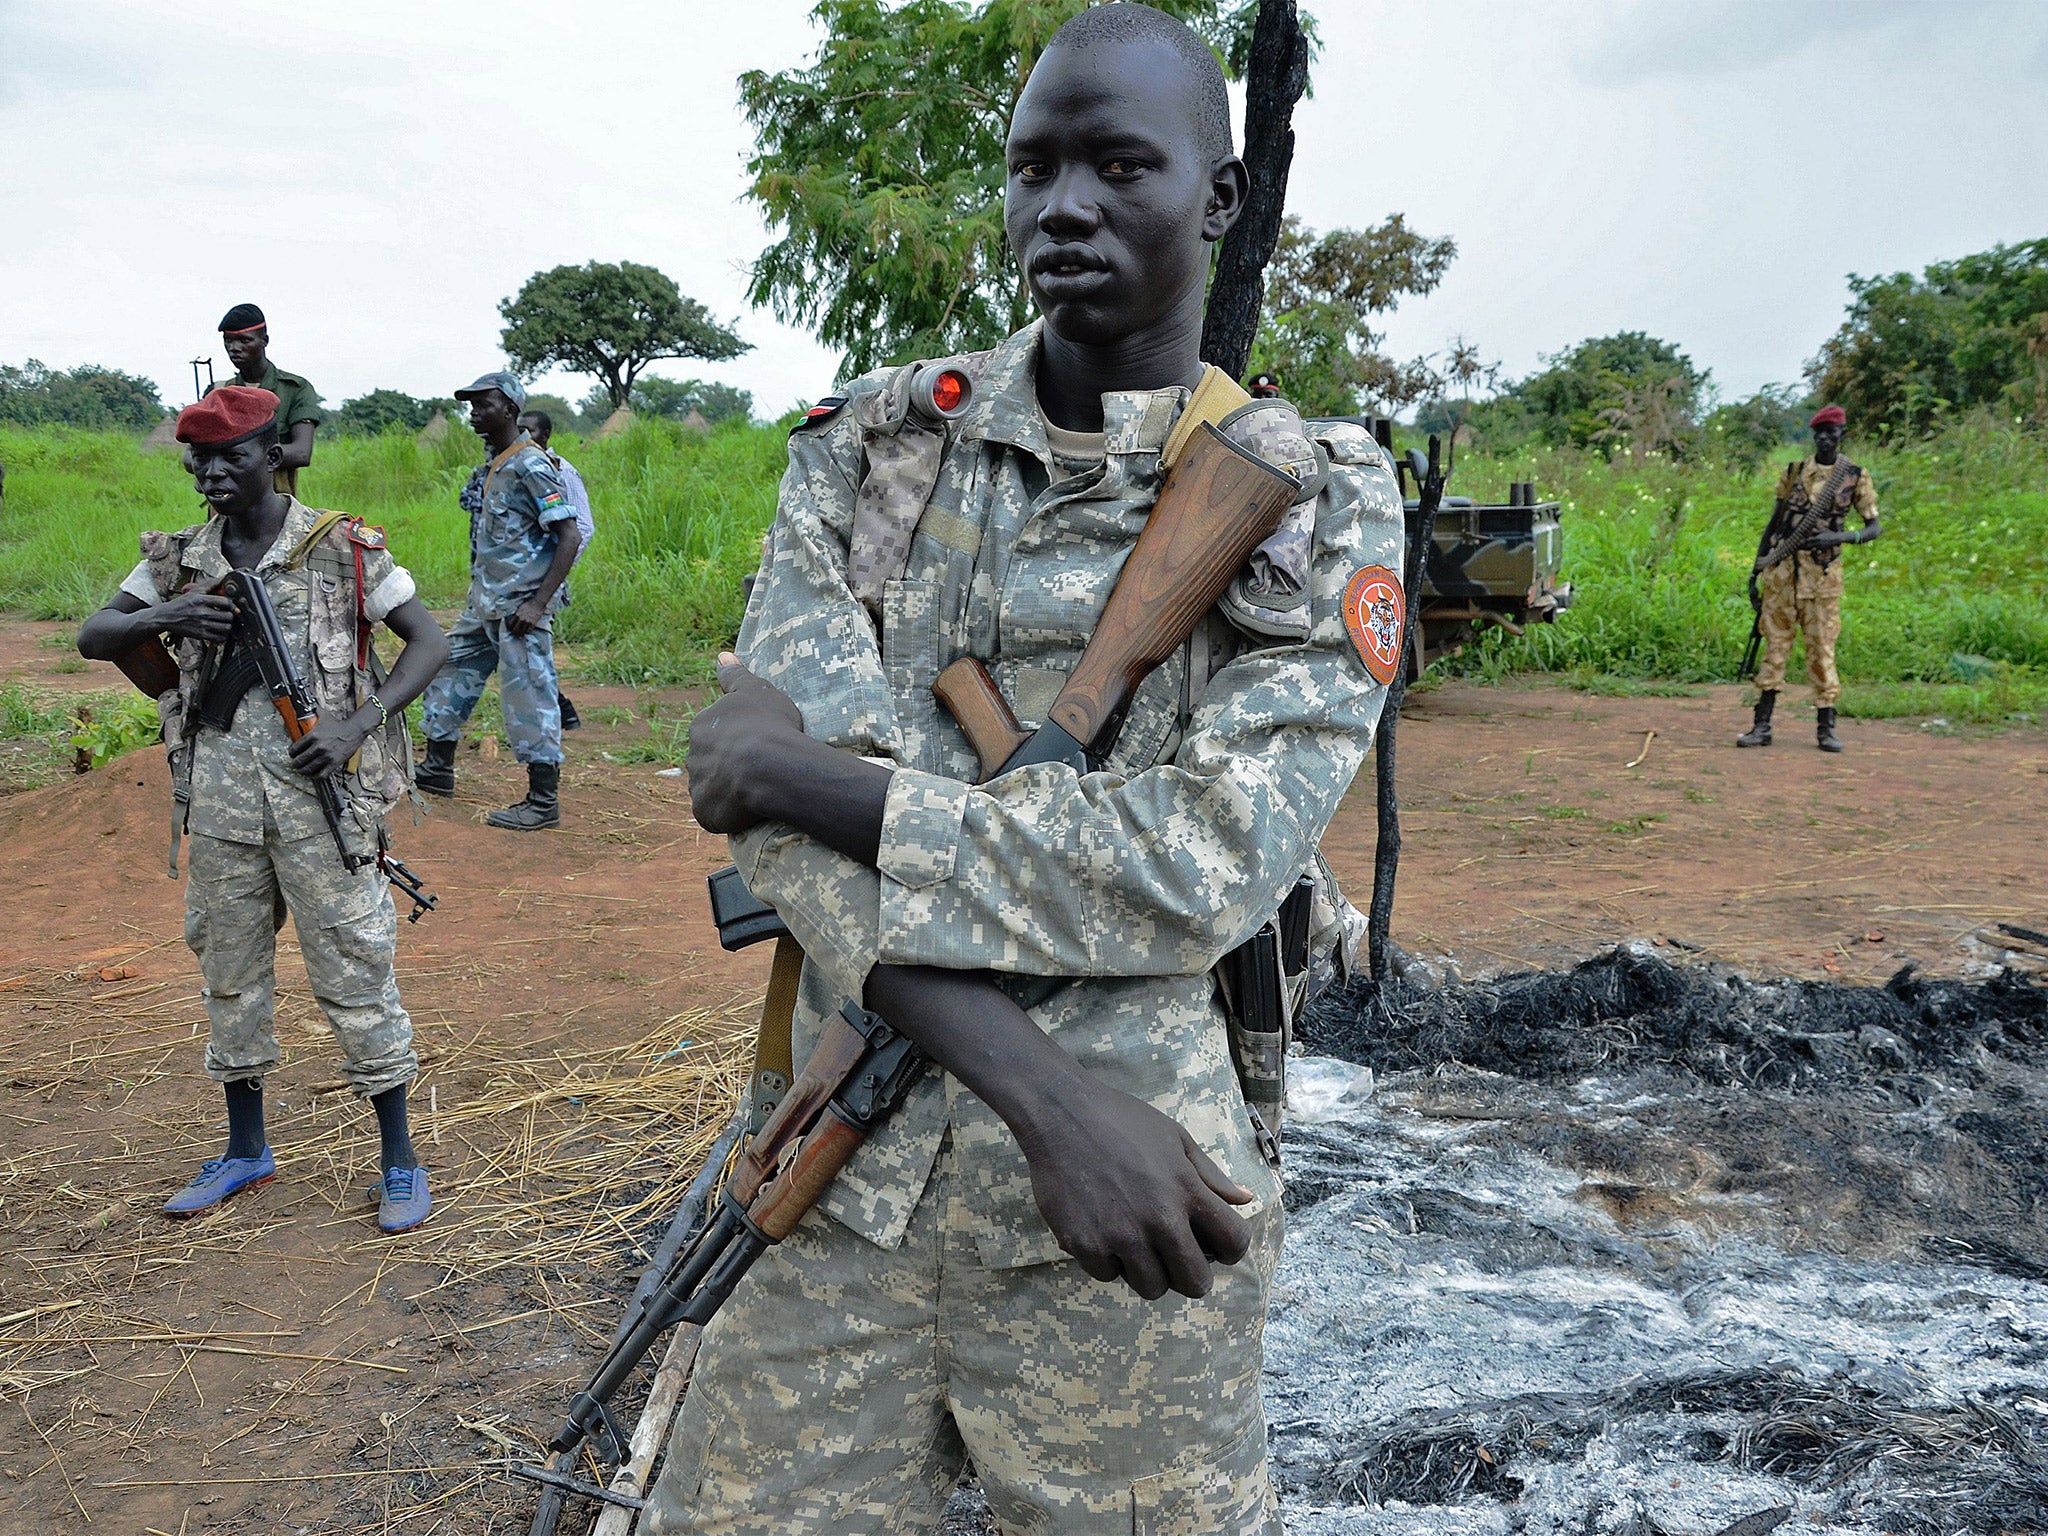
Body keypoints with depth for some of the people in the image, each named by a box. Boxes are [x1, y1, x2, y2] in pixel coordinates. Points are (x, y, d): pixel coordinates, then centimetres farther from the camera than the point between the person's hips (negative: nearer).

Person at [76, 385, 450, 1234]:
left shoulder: (341, 548, -4)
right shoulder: (181, 558, 8)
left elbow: (428, 640, -6)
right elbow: (92, 637, 9)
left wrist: (355, 725, -18)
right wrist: (162, 617, -13)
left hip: (320, 792, -5)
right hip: (220, 797, 5)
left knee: (353, 973, -1)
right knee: (230, 973, 14)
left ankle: (399, 1158, 12)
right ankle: (245, 1150, 31)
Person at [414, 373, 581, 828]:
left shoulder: (531, 467, -15)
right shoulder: (491, 465, 13)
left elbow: (569, 538, -20)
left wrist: (538, 604, -24)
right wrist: (479, 593, 21)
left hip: (518, 607, -10)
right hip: (483, 603, 10)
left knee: (529, 695, -6)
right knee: (450, 672, 17)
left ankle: (544, 800, 1)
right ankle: (437, 769, 32)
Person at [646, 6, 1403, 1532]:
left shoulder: (1321, 499, -3)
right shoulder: (870, 442, 3)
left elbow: (1214, 862, -16)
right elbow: (776, 793, -10)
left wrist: (799, 774, -16)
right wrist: (1042, 1088, -23)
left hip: (1128, 1234, -2)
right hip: (846, 1184, 2)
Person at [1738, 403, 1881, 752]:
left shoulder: (1855, 476, 3)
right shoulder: (1794, 471, 9)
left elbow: (1874, 527, 2)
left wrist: (1841, 537, -18)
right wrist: (1756, 570, 8)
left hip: (1822, 572, -2)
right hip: (1781, 567, 2)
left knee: (1821, 645, -1)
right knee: (1775, 643, 2)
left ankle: (1826, 727, 7)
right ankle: (1762, 725, 4)